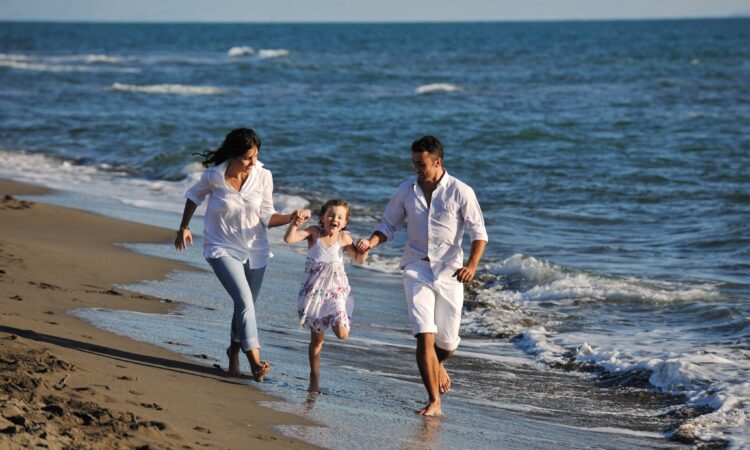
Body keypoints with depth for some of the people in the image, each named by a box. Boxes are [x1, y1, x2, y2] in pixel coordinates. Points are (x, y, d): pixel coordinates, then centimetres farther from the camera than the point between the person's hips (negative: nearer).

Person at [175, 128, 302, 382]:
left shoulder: (263, 176, -11)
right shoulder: (214, 177, -15)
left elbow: (266, 217, -6)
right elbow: (195, 196, 7)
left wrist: (289, 218, -24)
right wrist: (183, 228, 9)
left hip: (254, 250, 3)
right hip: (222, 249, -3)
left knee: (245, 305, 14)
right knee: (245, 302, -21)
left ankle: (234, 351, 40)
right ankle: (255, 361, -24)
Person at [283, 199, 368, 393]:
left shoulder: (344, 238, -4)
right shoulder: (314, 232, -7)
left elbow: (359, 260, 3)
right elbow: (289, 239, -18)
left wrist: (363, 250, -17)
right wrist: (296, 222, -32)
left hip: (336, 291, 0)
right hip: (313, 291, 0)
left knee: (342, 333, -16)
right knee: (317, 337, 7)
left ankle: (336, 322, 20)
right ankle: (315, 378, 20)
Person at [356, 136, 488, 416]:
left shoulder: (460, 192, -7)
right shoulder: (407, 190, 1)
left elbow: (478, 233, -5)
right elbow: (389, 225, 11)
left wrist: (472, 265, -21)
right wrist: (371, 243, -9)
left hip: (449, 270, -1)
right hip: (417, 268, 1)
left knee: (447, 341, 8)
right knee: (425, 336, -14)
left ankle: (437, 363, 45)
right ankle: (434, 402, -12)